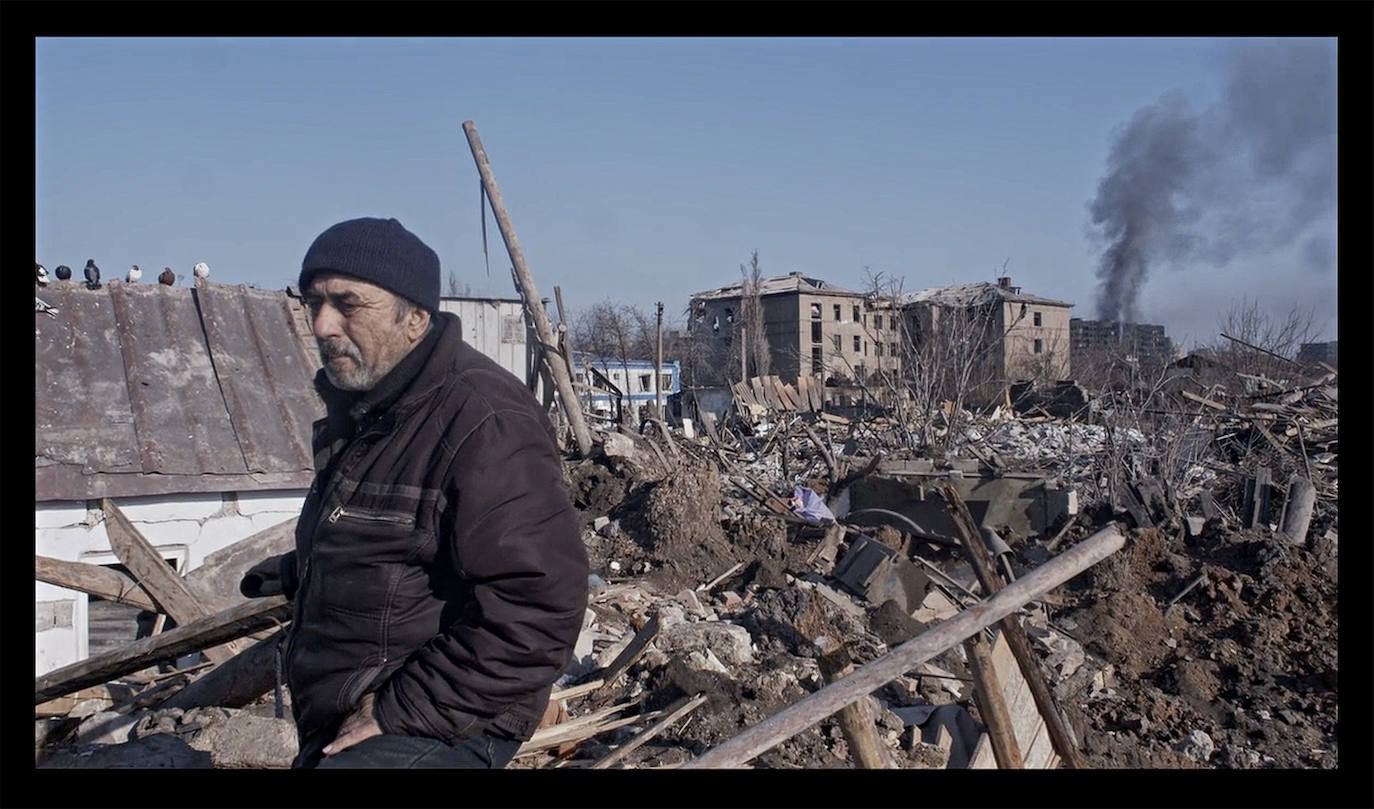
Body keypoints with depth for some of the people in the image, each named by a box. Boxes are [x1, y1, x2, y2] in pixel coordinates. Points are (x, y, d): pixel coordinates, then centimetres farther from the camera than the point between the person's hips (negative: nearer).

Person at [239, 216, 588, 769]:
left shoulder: (484, 424, -24)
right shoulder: (357, 405, 8)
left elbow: (537, 609, -30)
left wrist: (400, 711, -25)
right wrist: (299, 571, 10)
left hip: (437, 725, -9)